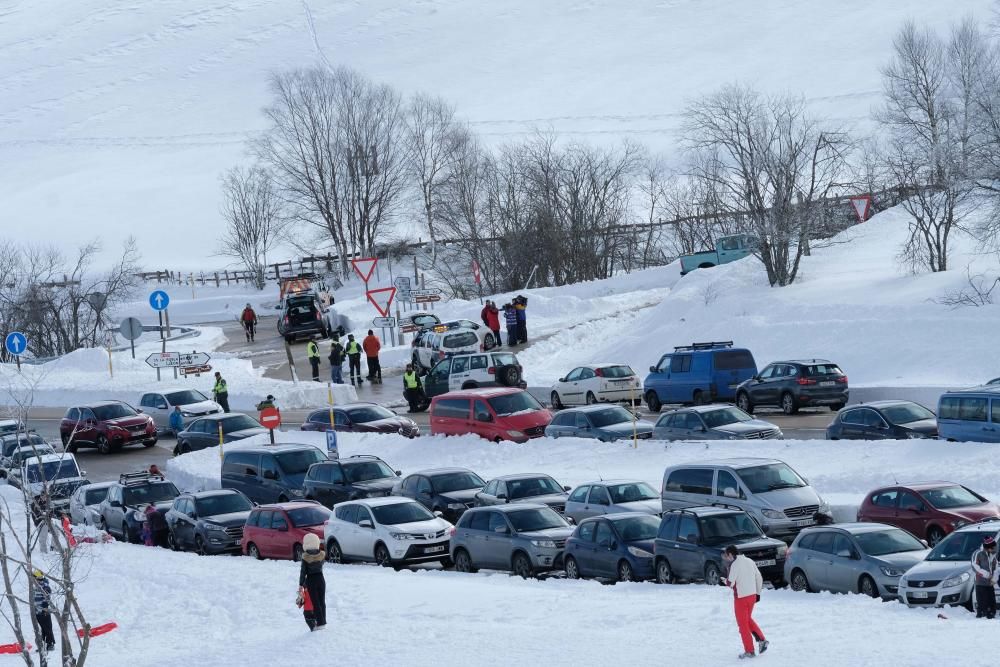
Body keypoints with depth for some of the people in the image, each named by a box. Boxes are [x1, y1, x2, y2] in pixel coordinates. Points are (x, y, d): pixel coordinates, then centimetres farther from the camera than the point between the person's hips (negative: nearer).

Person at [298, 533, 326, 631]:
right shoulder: (322, 555, -7)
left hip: (311, 580, -3)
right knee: (322, 602, 12)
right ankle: (323, 622, 16)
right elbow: (320, 566, 5)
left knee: (315, 603, 1)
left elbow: (303, 571, -11)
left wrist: (301, 584, -3)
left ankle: (320, 623, -2)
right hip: (320, 578, 3)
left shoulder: (305, 557, -15)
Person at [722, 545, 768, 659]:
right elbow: (759, 578, 11)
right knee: (748, 619, 25)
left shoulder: (734, 564, -15)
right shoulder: (750, 562, 6)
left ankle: (749, 651, 8)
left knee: (743, 624, 5)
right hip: (752, 595, 7)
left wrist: (725, 581, 5)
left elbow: (730, 583, -18)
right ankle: (761, 640, 11)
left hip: (741, 597, -7)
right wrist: (758, 593, 19)